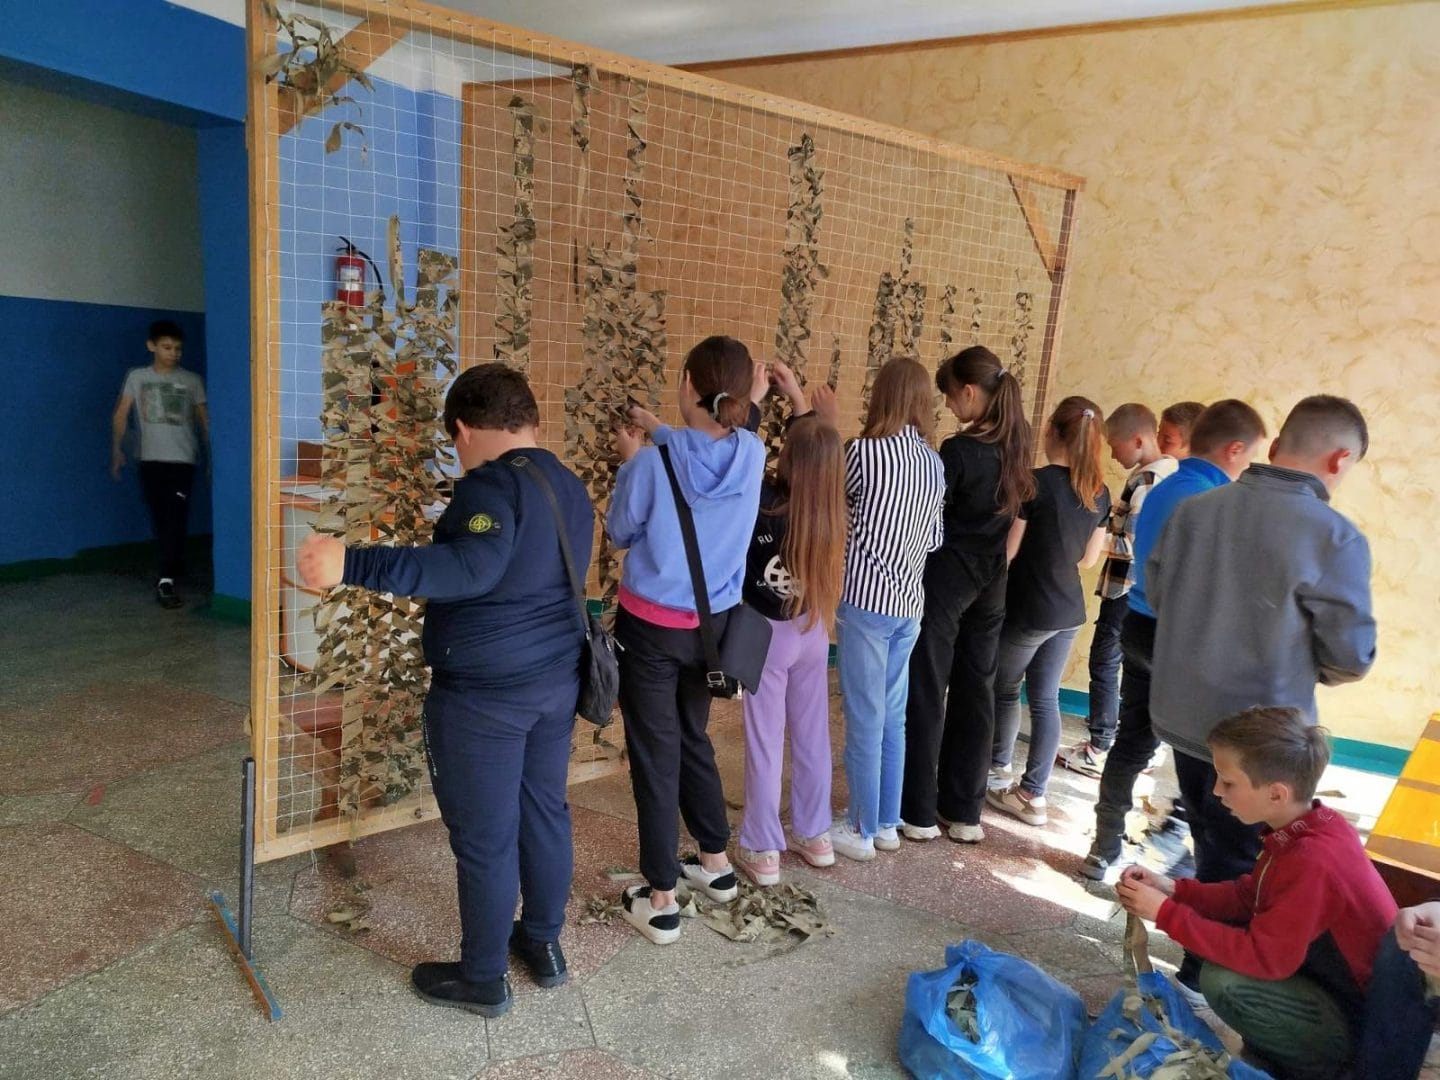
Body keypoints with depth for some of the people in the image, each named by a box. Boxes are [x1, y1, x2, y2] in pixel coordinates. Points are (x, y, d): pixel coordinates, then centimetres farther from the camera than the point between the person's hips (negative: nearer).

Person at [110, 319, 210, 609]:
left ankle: (166, 582, -16)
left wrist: (211, 454, 7)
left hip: (182, 460, -2)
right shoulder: (137, 377, 7)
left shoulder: (192, 381, 5)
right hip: (149, 459, 2)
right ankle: (175, 565, 30)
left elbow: (203, 420, 9)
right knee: (159, 520, 10)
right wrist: (117, 449, 0)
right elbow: (121, 414, 7)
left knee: (175, 520, -12)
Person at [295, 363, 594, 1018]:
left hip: (486, 694, -8)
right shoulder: (571, 487, 8)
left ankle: (482, 980, 25)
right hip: (557, 680, 9)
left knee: (484, 836, 7)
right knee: (545, 811, 21)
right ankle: (544, 943, 39)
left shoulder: (493, 483, -19)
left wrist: (351, 565, -42)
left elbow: (470, 569, -37)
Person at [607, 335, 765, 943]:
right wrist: (658, 432, 24)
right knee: (693, 739, 24)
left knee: (655, 755, 6)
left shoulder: (653, 463, -21)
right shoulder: (751, 454, -8)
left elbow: (620, 532, -4)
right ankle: (716, 862, 38)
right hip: (712, 624, 5)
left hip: (650, 626, -5)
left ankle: (660, 901, 16)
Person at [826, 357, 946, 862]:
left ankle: (862, 830, 16)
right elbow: (935, 537, 9)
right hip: (909, 601, 6)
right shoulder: (934, 462, 5)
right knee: (892, 717, 16)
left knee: (865, 718, 4)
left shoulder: (866, 451, -14)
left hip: (866, 600, -6)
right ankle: (887, 822, 28)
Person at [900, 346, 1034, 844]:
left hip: (946, 578, -7)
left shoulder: (959, 450, -19)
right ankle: (964, 811, 22)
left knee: (926, 694, 4)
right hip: (990, 580, 7)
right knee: (975, 692, 12)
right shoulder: (1016, 443, 3)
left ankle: (918, 812, 12)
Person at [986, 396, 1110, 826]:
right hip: (1069, 610, 6)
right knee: (1045, 698, 11)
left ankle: (999, 772, 30)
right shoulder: (1100, 492, 2)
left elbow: (1007, 550, -13)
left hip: (1027, 609, -6)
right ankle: (1034, 794, 15)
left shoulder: (1035, 482, -17)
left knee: (1005, 689, 14)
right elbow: (1088, 559, 11)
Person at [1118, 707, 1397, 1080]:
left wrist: (1166, 913, -28)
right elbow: (1247, 896, 5)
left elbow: (1264, 957, -31)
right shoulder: (1304, 827, -4)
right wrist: (1173, 890, -8)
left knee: (1222, 981, -25)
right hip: (1346, 979, 9)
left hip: (1364, 1018, -9)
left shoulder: (1312, 862, -33)